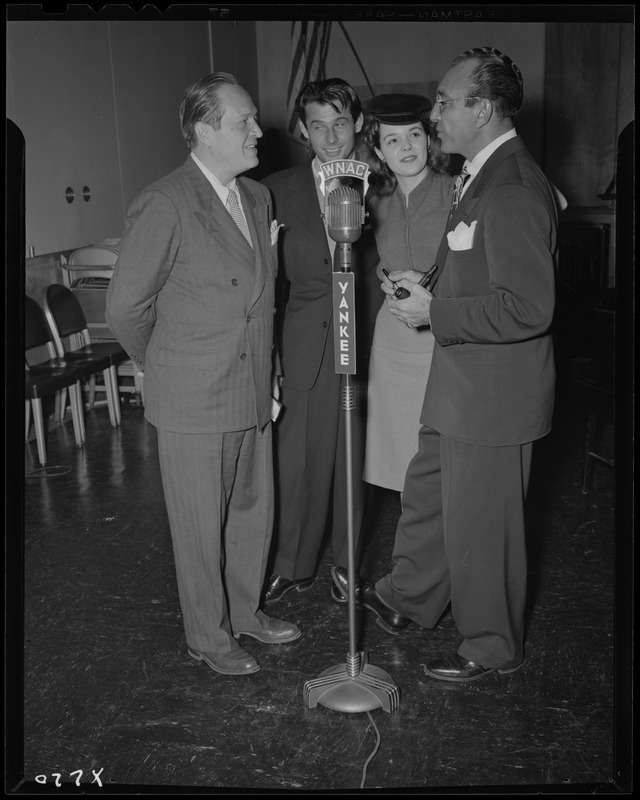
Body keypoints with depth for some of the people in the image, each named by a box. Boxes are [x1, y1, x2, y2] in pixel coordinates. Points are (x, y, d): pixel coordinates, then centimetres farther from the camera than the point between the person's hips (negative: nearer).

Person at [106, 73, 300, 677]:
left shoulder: (257, 197, 8)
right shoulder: (165, 204, -16)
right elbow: (125, 307, -12)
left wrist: (266, 371, 13)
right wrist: (166, 367, 2)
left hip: (253, 394, 7)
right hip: (193, 402, -7)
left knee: (254, 512, 19)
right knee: (201, 527, 9)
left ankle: (245, 611, 40)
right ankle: (209, 637, 29)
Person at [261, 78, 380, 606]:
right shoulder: (279, 190, 3)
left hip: (364, 342, 1)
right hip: (305, 345, 0)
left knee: (352, 460, 11)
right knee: (296, 461, 5)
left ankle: (344, 564, 30)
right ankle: (293, 566, 25)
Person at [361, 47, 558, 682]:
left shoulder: (513, 190, -23)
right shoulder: (482, 176, 10)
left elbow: (527, 307, -29)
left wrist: (434, 312, -21)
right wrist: (428, 289, 4)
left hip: (494, 394, -10)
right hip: (461, 388, 10)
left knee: (480, 524, 7)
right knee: (428, 495, 23)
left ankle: (491, 647, 29)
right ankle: (407, 600, 44)